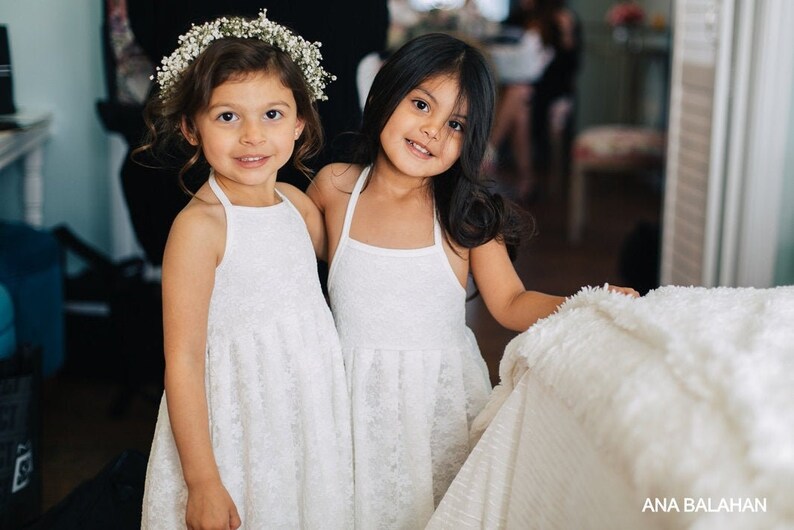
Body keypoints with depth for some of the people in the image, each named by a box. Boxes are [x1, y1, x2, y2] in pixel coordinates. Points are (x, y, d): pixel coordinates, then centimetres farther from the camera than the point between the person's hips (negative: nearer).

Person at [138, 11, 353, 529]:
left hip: (313, 418, 6)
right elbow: (183, 362, -18)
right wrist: (203, 482, -18)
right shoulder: (200, 226, -19)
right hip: (239, 432, -6)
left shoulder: (296, 201, 0)